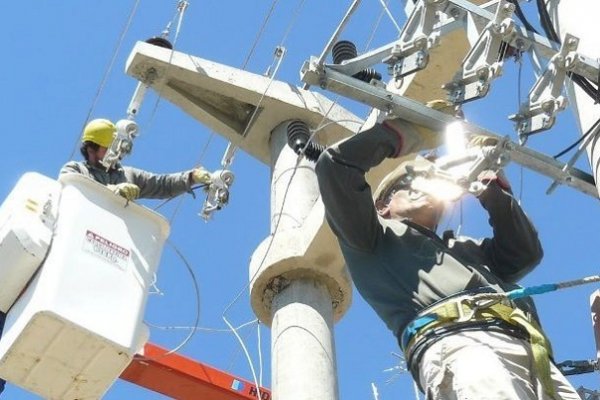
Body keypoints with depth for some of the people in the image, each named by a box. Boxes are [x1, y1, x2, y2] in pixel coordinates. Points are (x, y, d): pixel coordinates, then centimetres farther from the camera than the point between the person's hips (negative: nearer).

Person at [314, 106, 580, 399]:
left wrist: (489, 181, 36)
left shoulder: (464, 249, 44)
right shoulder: (374, 235, 29)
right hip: (456, 343, -6)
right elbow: (335, 165, 19)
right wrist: (408, 133, 29)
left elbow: (525, 252, 32)